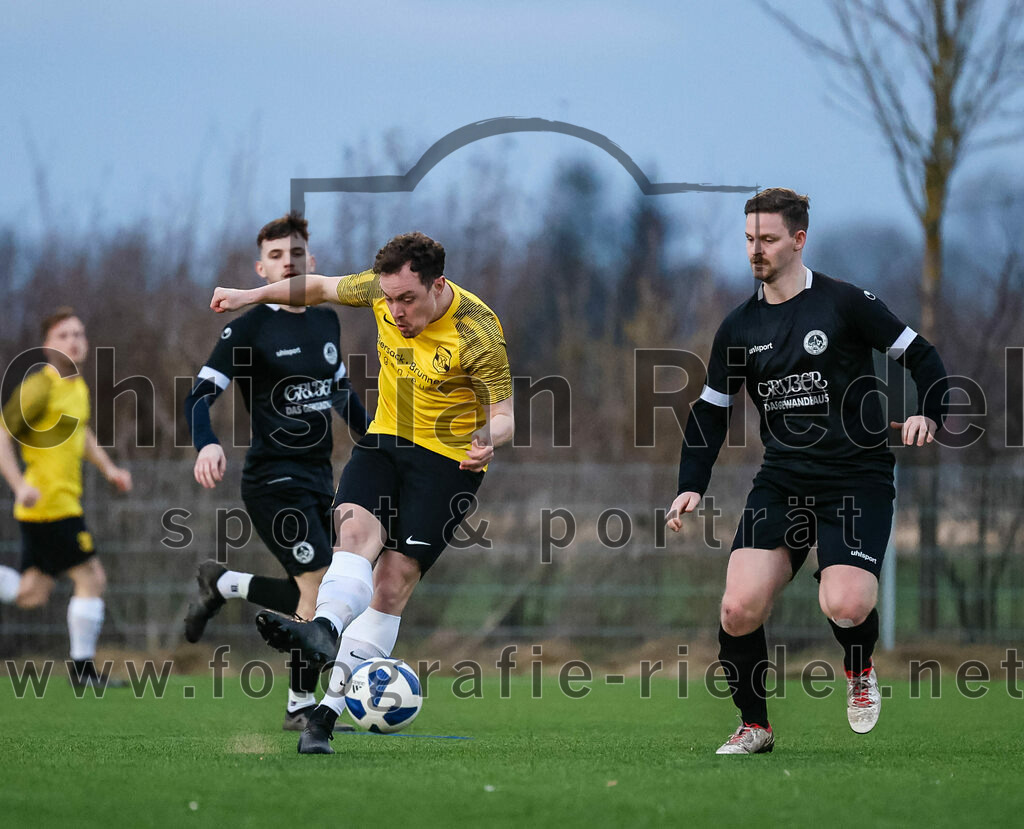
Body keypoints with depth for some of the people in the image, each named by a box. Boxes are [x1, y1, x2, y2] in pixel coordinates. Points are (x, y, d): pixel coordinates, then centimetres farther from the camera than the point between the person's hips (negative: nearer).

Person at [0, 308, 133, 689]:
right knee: (91, 578, -5)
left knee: (32, 593, 9)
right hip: (52, 505, -9)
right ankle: (82, 668, 3)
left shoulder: (78, 386, 15)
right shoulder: (39, 387, -13)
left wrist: (108, 468, 24)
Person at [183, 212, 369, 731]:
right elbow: (200, 396, -17)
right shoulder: (248, 329, -10)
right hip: (273, 480, -7)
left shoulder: (327, 322, 10)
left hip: (318, 475, 7)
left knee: (307, 597, 8)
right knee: (321, 590, -15)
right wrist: (206, 445, -35)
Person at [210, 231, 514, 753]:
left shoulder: (478, 332, -21)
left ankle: (330, 711, -15)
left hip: (449, 458, -5)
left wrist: (487, 440, -39)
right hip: (384, 440, 5)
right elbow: (324, 287, 12)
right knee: (355, 526, -26)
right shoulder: (382, 291, -7)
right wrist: (253, 296, 10)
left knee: (392, 583, -12)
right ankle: (326, 628, -52)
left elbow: (502, 410, -17)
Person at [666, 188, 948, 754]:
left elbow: (920, 356, 4)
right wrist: (691, 487, 5)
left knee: (845, 606, -23)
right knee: (740, 606, -16)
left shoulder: (845, 303, -3)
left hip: (857, 477, -4)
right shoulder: (738, 329, 9)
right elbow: (711, 411, 16)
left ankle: (859, 670, 14)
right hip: (782, 483, 4)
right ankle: (753, 727, 5)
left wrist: (928, 414, -13)